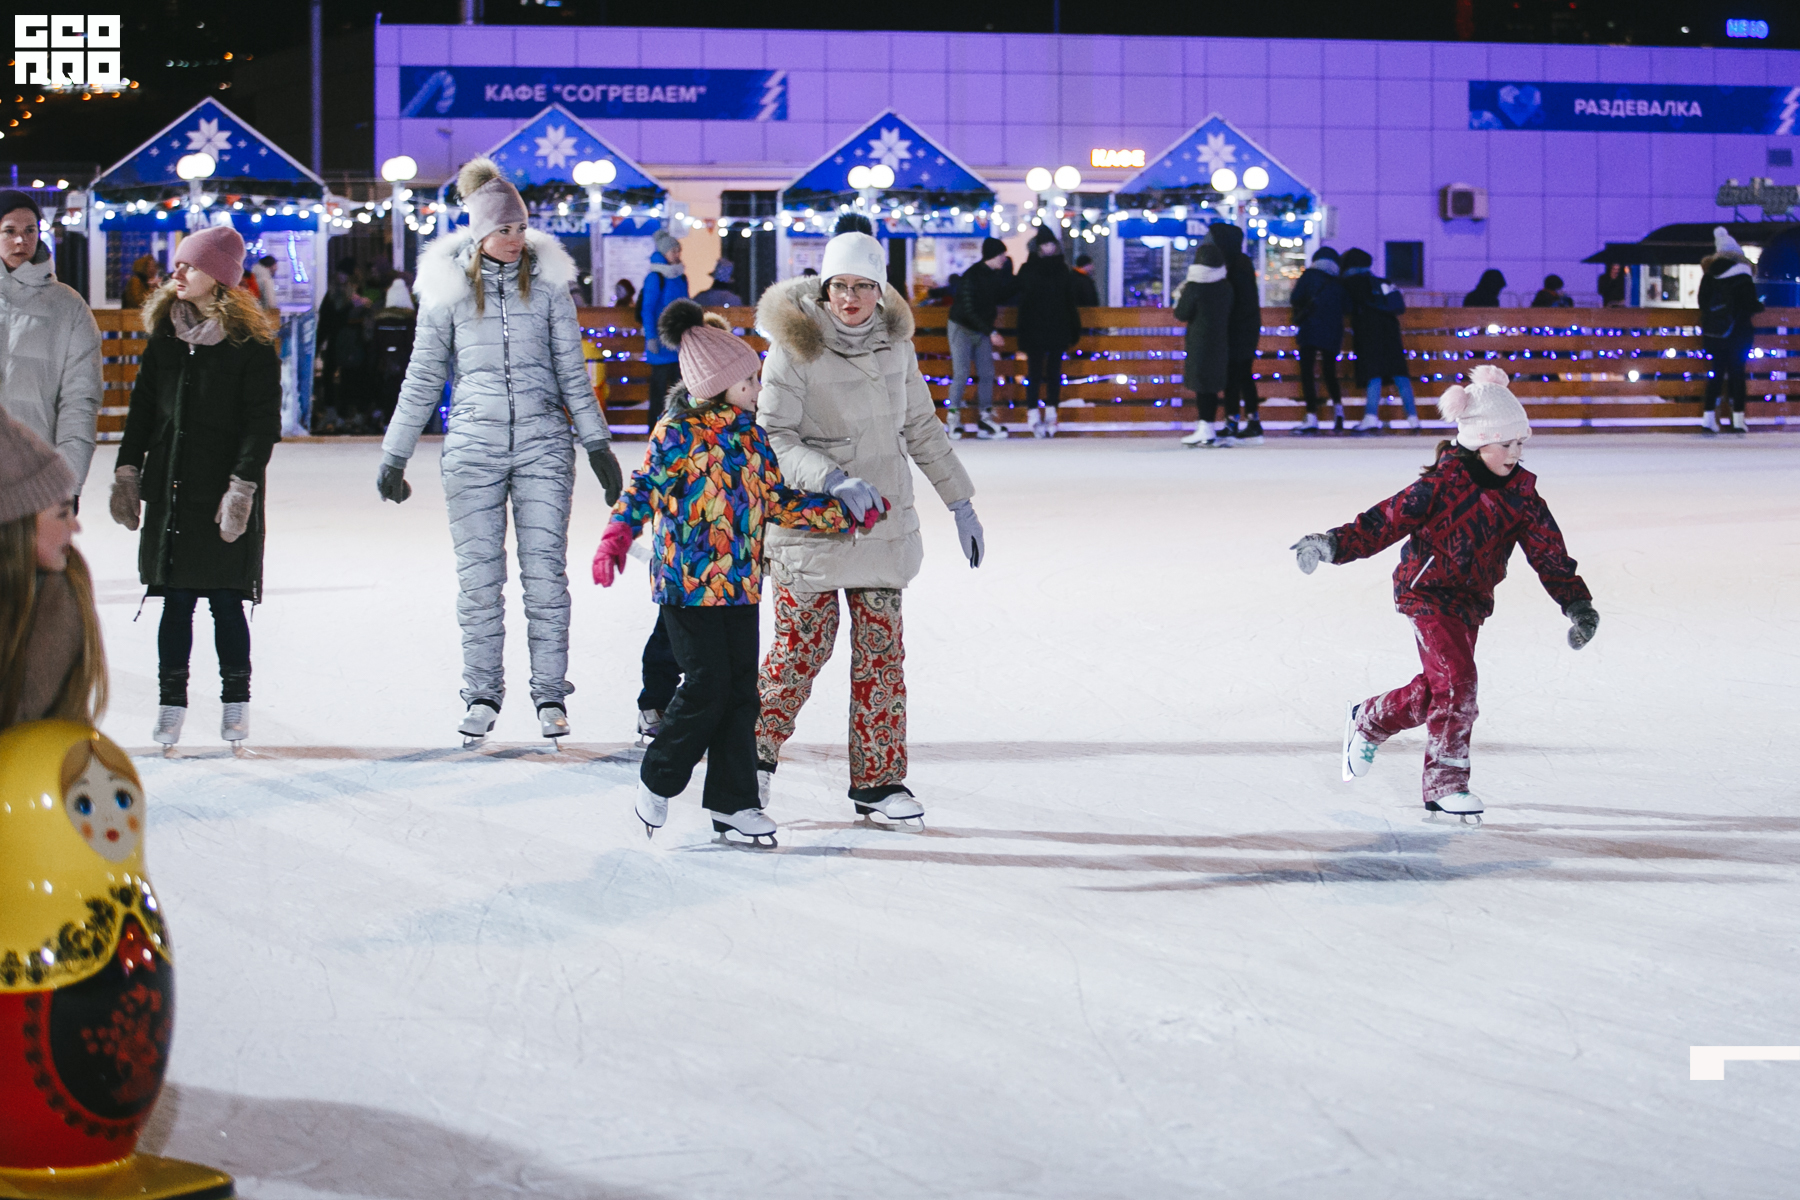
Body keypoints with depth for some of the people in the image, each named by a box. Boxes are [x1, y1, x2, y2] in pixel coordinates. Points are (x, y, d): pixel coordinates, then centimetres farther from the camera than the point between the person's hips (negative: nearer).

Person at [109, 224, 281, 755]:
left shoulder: (251, 341, -5)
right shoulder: (164, 332, 10)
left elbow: (263, 422, -8)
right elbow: (143, 406, 14)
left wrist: (242, 486, -14)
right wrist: (127, 470, 8)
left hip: (224, 492, -4)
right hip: (170, 487, 4)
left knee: (225, 599, 0)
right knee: (176, 600, 5)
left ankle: (236, 700, 13)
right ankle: (171, 701, 11)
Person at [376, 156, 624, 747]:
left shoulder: (547, 277, 3)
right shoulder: (448, 285, 2)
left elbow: (571, 367, 9)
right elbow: (423, 378, 8)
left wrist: (597, 443, 5)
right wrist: (394, 457, 8)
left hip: (543, 442, 0)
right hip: (474, 445, 0)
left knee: (546, 571, -1)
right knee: (479, 576, 2)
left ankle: (550, 693, 8)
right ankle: (482, 694, 13)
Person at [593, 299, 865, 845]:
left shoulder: (752, 436, 12)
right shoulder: (678, 433, -9)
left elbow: (779, 502, 17)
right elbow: (643, 488, -8)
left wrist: (845, 513, 13)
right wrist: (617, 535, -23)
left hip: (741, 585, 7)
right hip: (689, 582, -7)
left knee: (741, 690, 4)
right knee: (708, 686, -9)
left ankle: (732, 802, 11)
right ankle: (658, 781, 11)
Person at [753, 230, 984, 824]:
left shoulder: (893, 341, 4)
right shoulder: (795, 347, -12)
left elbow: (921, 427, 15)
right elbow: (776, 437, -14)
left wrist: (961, 503, 16)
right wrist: (833, 481, -28)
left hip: (885, 523, 5)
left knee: (882, 648, 5)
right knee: (803, 645, -2)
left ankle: (878, 780, 13)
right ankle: (758, 752, 22)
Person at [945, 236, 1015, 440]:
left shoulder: (996, 275, 2)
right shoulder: (972, 276, -20)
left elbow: (1001, 298, 14)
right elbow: (969, 310, -23)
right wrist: (992, 332, -26)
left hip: (982, 330, 7)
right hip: (962, 329, -7)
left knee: (987, 374, 1)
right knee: (961, 373, -11)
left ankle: (985, 418, 3)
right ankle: (954, 419, -4)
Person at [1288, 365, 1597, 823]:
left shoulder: (1521, 494, -2)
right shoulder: (1442, 484, -18)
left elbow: (1548, 551, 0)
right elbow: (1388, 520, -19)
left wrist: (1577, 603, -8)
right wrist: (1335, 544, -30)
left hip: (1472, 601, 6)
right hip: (1428, 591, -6)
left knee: (1436, 688, 8)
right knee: (1457, 682, -17)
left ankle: (1368, 722, 34)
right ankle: (1444, 782, -7)